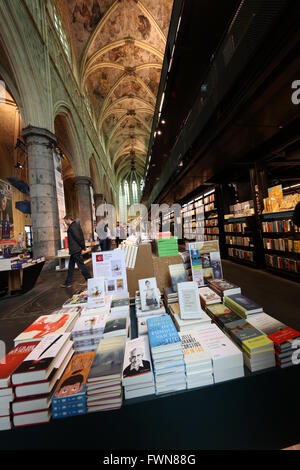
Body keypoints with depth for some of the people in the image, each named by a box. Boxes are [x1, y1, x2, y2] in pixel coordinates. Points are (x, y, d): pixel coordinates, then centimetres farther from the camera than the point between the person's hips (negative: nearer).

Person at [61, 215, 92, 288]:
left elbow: (78, 237, -23)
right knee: (71, 266, 17)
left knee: (81, 265, -3)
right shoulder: (76, 225, 15)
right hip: (75, 250, 10)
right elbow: (81, 236, 15)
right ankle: (68, 282, 28)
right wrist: (83, 245, 12)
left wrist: (82, 246, -11)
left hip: (75, 250, -10)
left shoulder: (72, 227, -16)